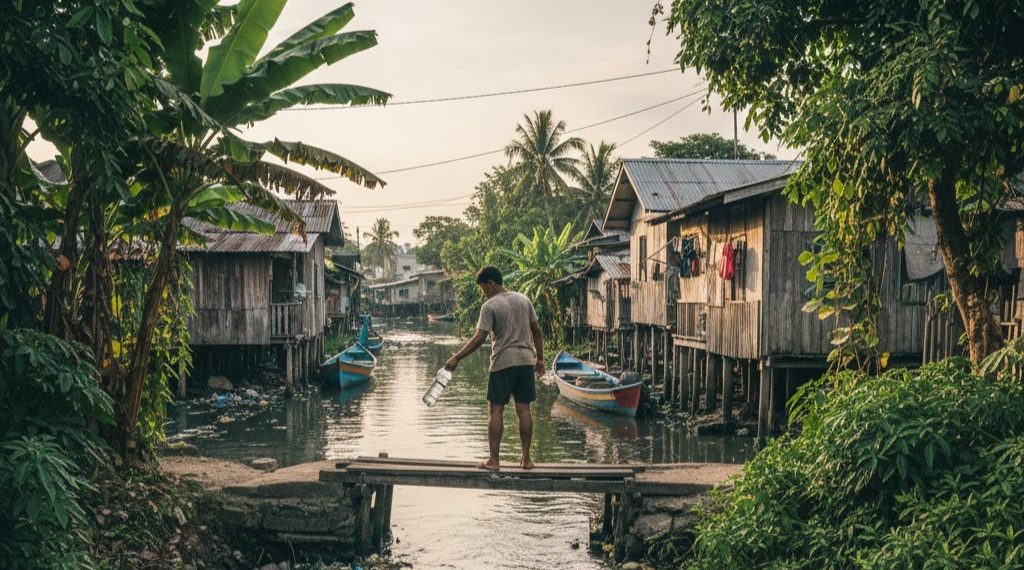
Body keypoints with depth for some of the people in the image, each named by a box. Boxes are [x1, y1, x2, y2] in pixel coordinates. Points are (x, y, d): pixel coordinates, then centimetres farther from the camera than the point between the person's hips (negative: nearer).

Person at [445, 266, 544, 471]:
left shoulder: (490, 306, -8)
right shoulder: (524, 300, 10)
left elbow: (479, 338, -14)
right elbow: (537, 331, 12)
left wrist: (457, 358, -9)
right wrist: (540, 358, 20)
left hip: (503, 363, -5)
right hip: (526, 361, 5)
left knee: (495, 410, 1)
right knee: (523, 410, 7)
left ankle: (493, 460, 0)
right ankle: (526, 459, 9)